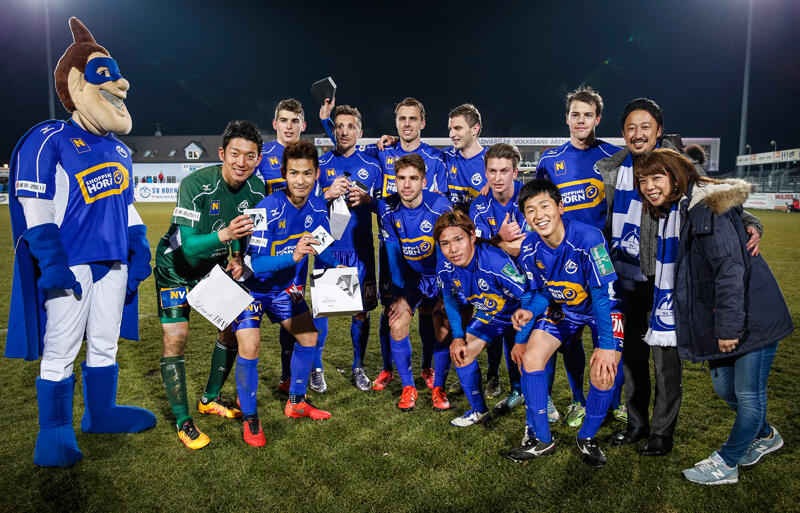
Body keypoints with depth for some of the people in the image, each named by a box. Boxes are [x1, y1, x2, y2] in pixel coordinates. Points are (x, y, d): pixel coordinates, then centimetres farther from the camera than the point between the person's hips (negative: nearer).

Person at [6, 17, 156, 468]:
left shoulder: (119, 150, 15)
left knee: (105, 344, 15)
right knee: (61, 351, 2)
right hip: (69, 265, -6)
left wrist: (139, 251, 11)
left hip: (113, 262, 7)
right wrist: (52, 264, -17)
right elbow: (34, 208, -11)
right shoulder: (49, 141, -6)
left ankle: (100, 413, 32)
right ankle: (55, 432, 18)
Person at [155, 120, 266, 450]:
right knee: (176, 337, -12)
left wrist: (239, 258, -14)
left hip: (215, 264, 6)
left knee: (234, 326, 6)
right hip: (176, 266, -6)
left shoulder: (256, 189, -12)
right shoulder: (196, 185, -31)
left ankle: (209, 400, 26)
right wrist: (224, 235, -51)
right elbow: (188, 246, -35)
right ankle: (183, 422, 2)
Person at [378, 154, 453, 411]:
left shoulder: (440, 207, -21)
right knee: (396, 325, -13)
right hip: (407, 277, 2)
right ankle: (408, 387, 7)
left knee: (443, 330, -12)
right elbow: (393, 253, -6)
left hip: (439, 276, -2)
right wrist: (399, 294, -8)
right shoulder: (388, 208, -12)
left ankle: (438, 388, 11)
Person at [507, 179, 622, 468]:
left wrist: (606, 346, -29)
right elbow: (542, 292, 2)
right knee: (530, 358, -12)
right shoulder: (529, 249, -14)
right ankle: (540, 439, 5)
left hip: (603, 309, -4)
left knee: (603, 375, -20)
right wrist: (529, 313, -14)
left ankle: (588, 438, 11)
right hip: (563, 307, 4)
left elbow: (604, 294, -28)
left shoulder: (589, 239, -31)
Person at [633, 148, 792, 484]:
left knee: (748, 392, 4)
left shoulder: (706, 208, -19)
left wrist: (729, 326, -23)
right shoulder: (670, 216, 10)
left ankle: (727, 463, 19)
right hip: (724, 321, 9)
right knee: (724, 387, 17)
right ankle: (765, 436, 43)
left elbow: (730, 267, -24)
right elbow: (677, 275, 17)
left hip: (752, 317, -9)